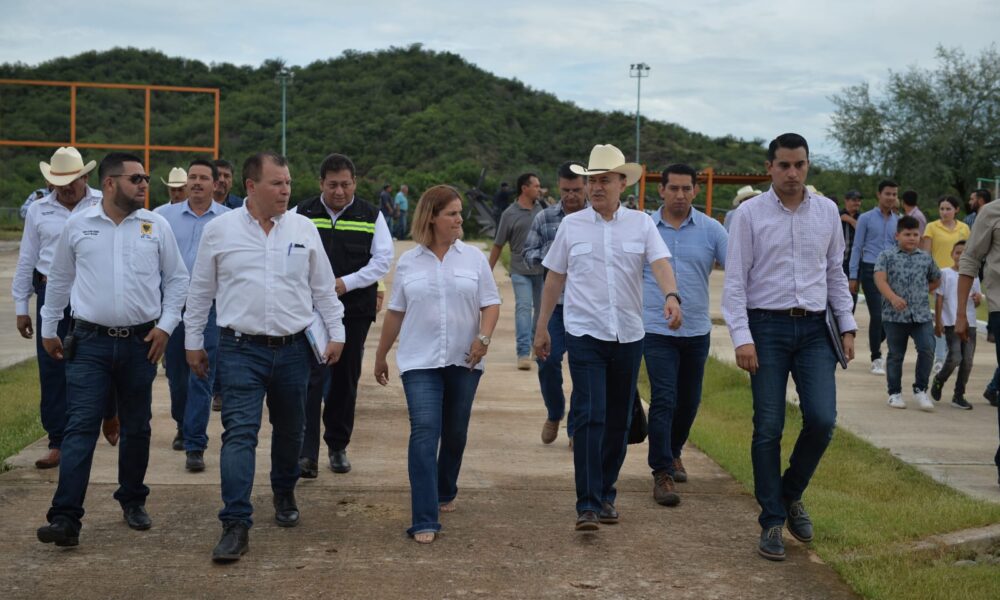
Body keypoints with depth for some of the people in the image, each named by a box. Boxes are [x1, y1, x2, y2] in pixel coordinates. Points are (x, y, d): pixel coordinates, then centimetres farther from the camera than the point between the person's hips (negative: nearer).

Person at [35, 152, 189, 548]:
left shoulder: (156, 226, 2)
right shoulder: (77, 226, 1)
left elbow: (176, 279, 9)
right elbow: (59, 280, 12)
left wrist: (166, 325, 0)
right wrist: (49, 329, 14)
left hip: (141, 342, 1)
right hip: (90, 342, -1)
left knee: (136, 428, 12)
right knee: (80, 428, -8)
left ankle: (133, 501, 29)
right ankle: (65, 517, -10)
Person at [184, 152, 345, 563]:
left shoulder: (303, 229, 5)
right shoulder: (220, 230, 0)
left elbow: (323, 288, 11)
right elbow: (200, 292, 7)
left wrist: (336, 334, 8)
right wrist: (193, 342, 8)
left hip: (293, 348, 3)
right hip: (241, 349, -2)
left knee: (289, 430, 15)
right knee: (240, 433, -10)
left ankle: (285, 495, 38)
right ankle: (236, 525, -11)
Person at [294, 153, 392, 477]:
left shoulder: (371, 216, 6)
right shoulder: (302, 214, 5)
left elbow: (383, 259, 1)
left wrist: (345, 283, -11)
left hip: (355, 310, 2)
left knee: (346, 380, 9)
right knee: (312, 377, -12)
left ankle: (338, 447, 23)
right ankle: (307, 453, -14)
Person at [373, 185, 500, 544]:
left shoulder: (474, 258, 5)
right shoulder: (409, 262, 4)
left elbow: (491, 304, 3)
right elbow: (395, 312, 10)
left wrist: (483, 337, -14)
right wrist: (380, 357, 14)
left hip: (464, 362, 2)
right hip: (420, 362, -2)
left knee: (455, 433, 12)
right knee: (424, 433, -12)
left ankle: (445, 493, 37)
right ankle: (424, 521, -14)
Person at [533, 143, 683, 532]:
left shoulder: (641, 224, 5)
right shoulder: (571, 225, 5)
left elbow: (660, 263, -9)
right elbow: (554, 278, 10)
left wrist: (671, 296, -30)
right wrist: (541, 327, 11)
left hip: (628, 336, 2)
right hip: (585, 335, -2)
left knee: (618, 420, 10)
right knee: (590, 417, -13)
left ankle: (606, 494, 25)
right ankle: (588, 504, -13)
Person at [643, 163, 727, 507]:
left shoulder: (711, 230, 1)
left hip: (697, 331, 2)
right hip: (657, 330, -2)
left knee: (688, 401, 15)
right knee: (663, 401, -10)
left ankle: (673, 453, 39)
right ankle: (661, 473, -5)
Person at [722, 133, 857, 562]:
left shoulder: (827, 211, 8)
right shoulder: (750, 213, -2)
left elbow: (835, 273, 16)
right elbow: (735, 281, -4)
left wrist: (847, 327, 10)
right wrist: (742, 337, -11)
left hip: (814, 328, 3)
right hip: (767, 326, -3)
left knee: (822, 420, -8)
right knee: (768, 429, 0)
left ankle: (791, 494, 19)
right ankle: (772, 522, 10)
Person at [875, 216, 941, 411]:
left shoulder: (926, 258, 12)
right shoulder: (887, 255, 1)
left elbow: (936, 280, 28)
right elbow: (880, 279, -13)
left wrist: (921, 292, 14)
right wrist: (893, 297, -28)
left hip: (922, 314, 2)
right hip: (894, 315, -2)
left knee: (927, 349, -12)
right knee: (896, 355, 7)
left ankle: (920, 390, 2)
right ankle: (895, 393, 20)